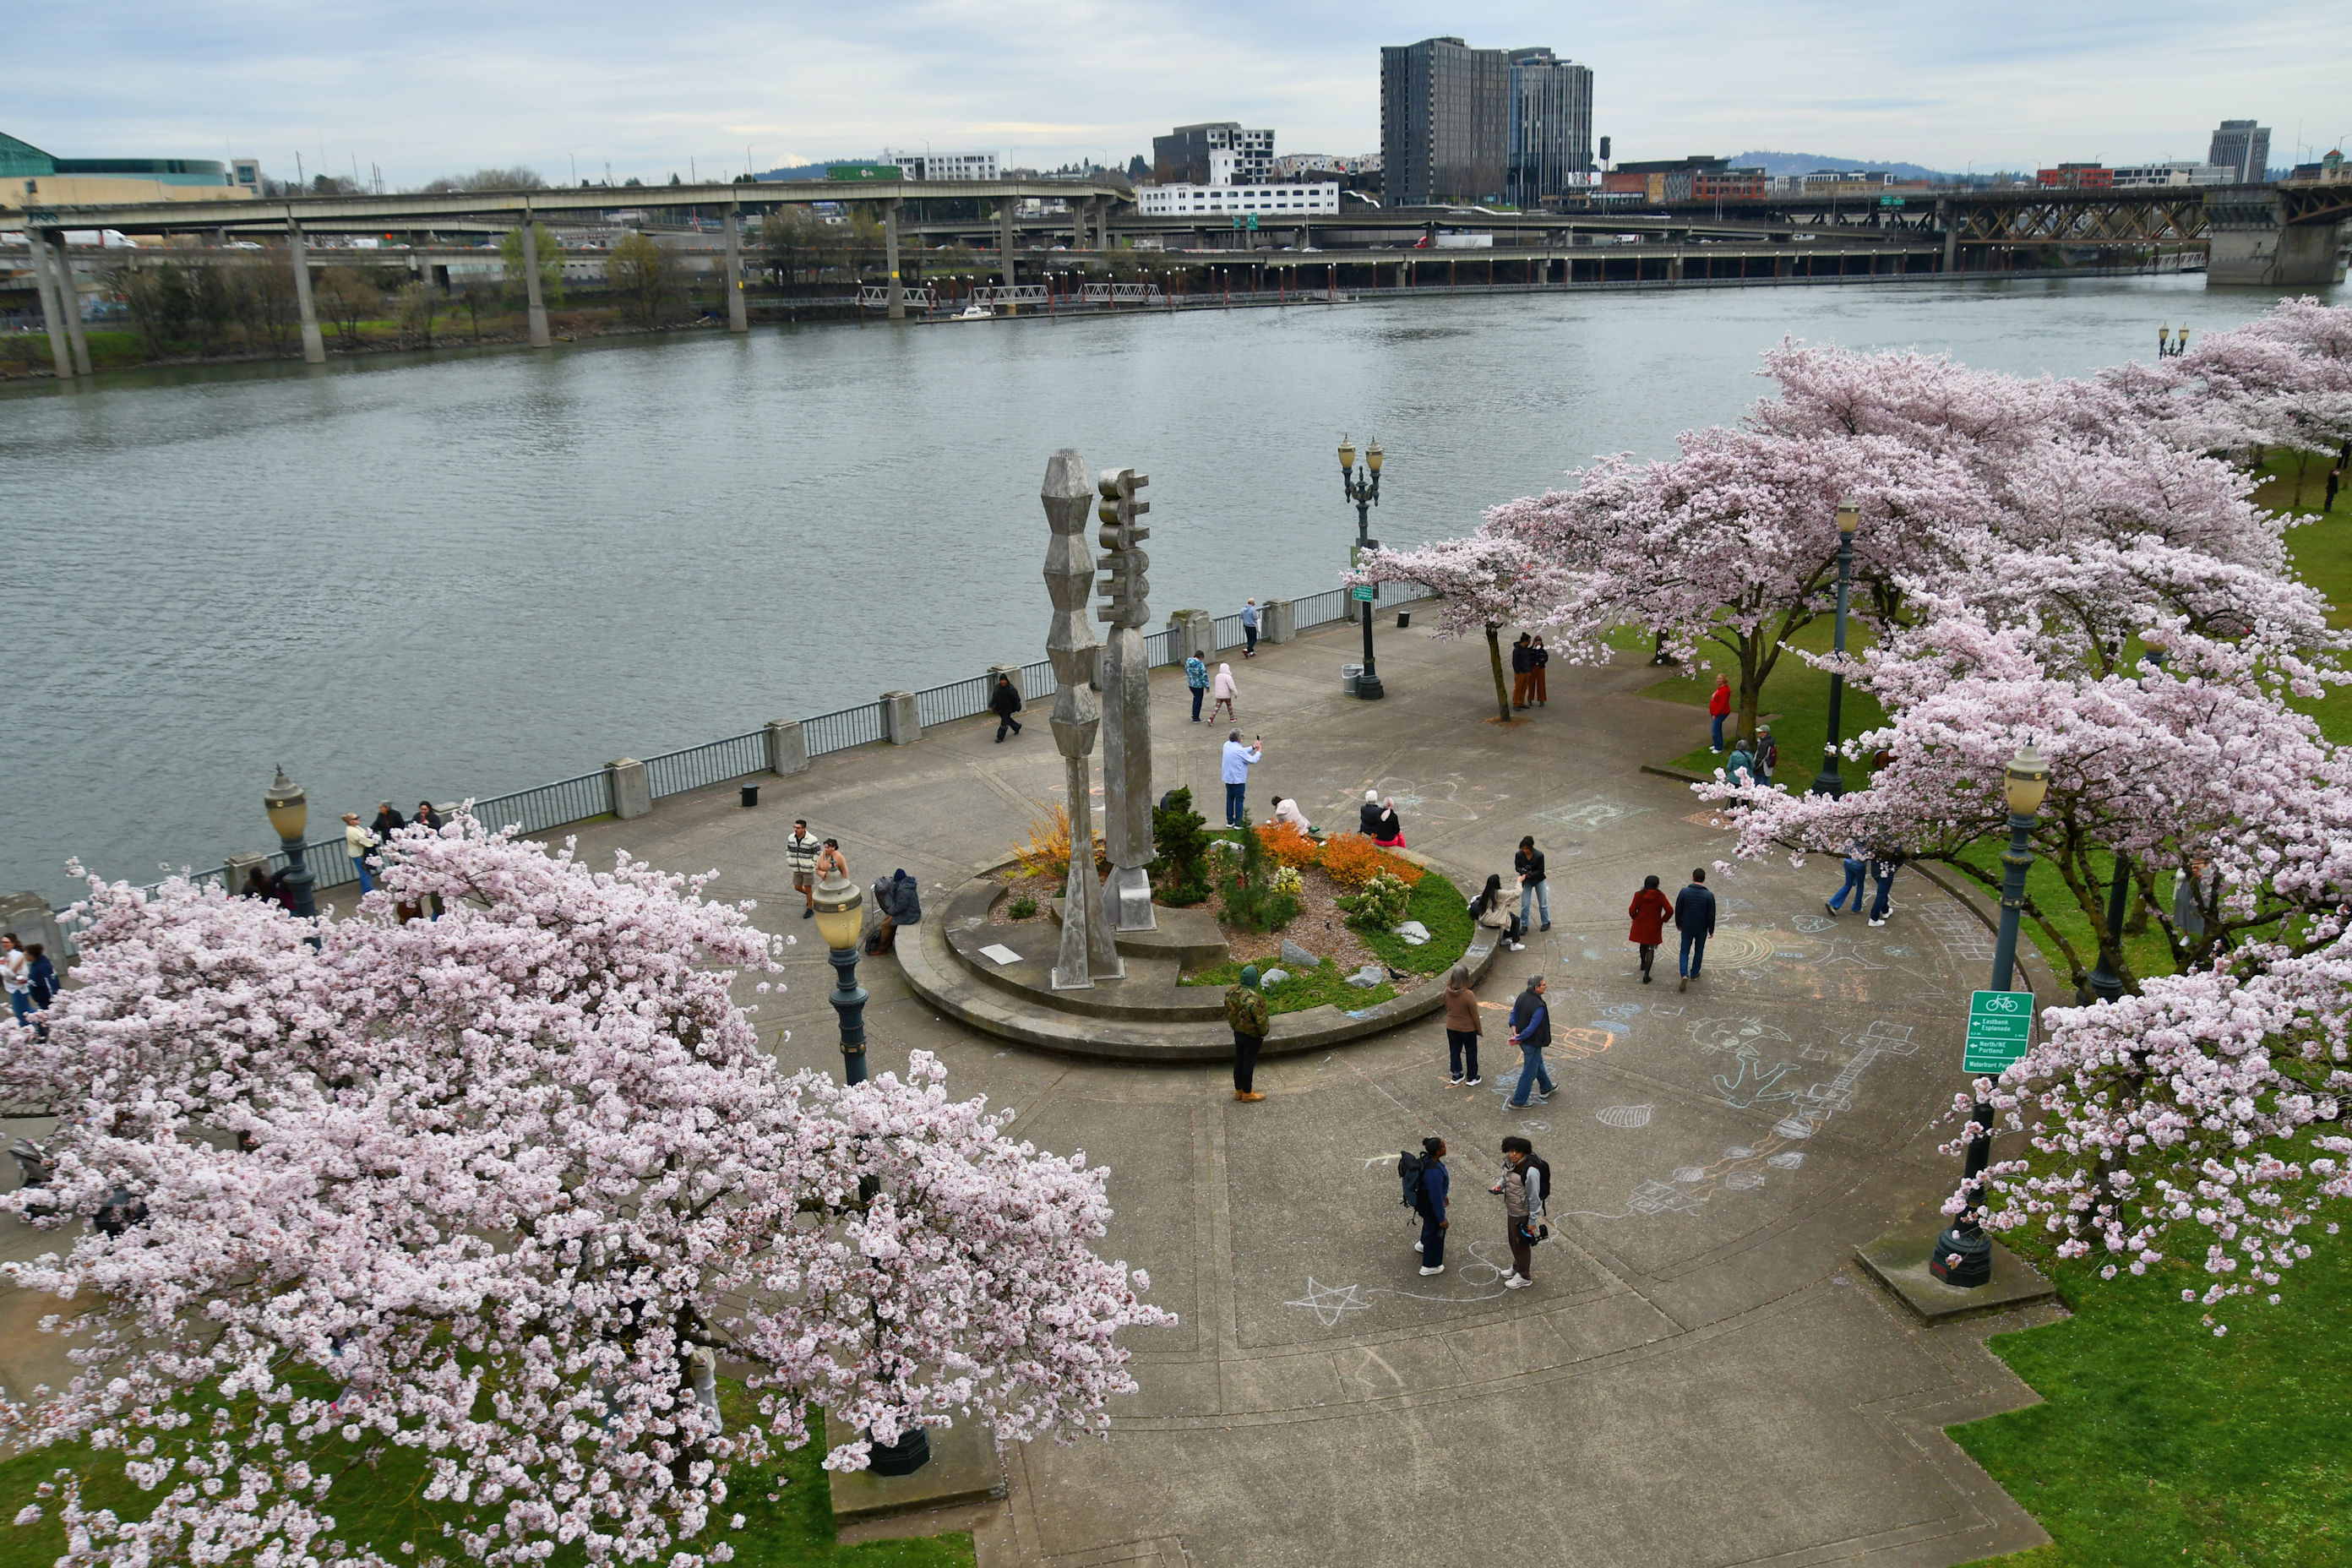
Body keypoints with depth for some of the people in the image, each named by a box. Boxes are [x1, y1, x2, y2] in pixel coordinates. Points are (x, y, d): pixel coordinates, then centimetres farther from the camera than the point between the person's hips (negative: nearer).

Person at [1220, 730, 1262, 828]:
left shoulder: (1227, 745, 1)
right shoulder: (1238, 750, -24)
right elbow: (1252, 760, -15)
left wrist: (1253, 747, 11)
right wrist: (1259, 752, 1)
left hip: (1228, 778, 8)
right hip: (1238, 779, -8)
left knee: (1230, 798, 16)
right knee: (1239, 799, 2)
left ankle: (1229, 821, 22)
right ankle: (1238, 823, 5)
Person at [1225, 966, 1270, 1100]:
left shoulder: (1231, 992, -10)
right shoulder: (1255, 998, -32)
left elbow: (1228, 1012, 4)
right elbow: (1261, 1019, -22)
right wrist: (1263, 1033, -4)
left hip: (1237, 1032, 7)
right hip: (1252, 1035, -7)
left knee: (1239, 1061, 20)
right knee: (1249, 1063, 9)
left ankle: (1238, 1090, 34)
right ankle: (1247, 1093, 23)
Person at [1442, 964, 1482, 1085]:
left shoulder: (1447, 992, -14)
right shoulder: (1469, 995, -28)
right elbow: (1475, 1015, -17)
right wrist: (1479, 1029, -1)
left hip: (1451, 1027, 4)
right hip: (1467, 1029, -4)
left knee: (1454, 1051, 21)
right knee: (1471, 1052, 16)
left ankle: (1456, 1075, 33)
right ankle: (1471, 1077, 28)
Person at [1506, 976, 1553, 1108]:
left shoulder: (1522, 996, -5)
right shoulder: (1539, 1007, -31)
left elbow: (1513, 1014, 1)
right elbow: (1532, 1028, -29)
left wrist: (1515, 1033, -5)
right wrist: (1518, 1039, -17)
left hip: (1524, 1041, 9)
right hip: (1533, 1043, -9)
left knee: (1538, 1063, 30)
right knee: (1529, 1072, 7)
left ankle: (1545, 1089, 51)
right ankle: (1518, 1102, 17)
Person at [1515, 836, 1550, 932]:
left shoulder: (1539, 855, -23)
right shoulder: (1519, 855, -17)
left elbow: (1541, 870, -16)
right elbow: (1517, 867, -6)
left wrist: (1530, 874, -31)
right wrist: (1522, 870, -28)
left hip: (1538, 880, -2)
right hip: (1526, 881, 2)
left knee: (1543, 903, 10)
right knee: (1525, 904, -1)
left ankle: (1546, 923, 29)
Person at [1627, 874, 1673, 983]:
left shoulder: (1639, 895, -11)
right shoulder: (1660, 896, -14)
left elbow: (1632, 910, -12)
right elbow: (1670, 910, -17)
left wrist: (1635, 919, 9)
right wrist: (1663, 920, 0)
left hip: (1640, 926, 2)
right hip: (1654, 928, -2)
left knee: (1643, 944, 29)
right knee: (1651, 949, 7)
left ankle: (1643, 964, 50)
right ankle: (1646, 975, 0)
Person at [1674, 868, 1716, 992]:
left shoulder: (1684, 892, -14)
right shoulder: (1709, 896, -15)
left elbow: (1678, 910, -6)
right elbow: (1711, 916, -10)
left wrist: (1678, 924, 11)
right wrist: (1711, 930, 4)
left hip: (1687, 929, 0)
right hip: (1701, 930, 0)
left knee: (1685, 952, 11)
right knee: (1699, 951, 22)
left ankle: (1684, 975, -9)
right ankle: (1694, 974, 35)